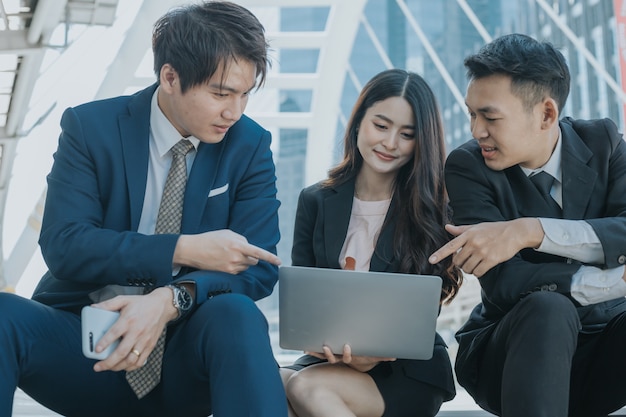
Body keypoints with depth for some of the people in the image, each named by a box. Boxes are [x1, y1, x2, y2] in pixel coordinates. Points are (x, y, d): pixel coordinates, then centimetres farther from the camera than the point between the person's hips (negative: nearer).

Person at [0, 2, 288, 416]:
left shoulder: (250, 144, -2)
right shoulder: (91, 127, -4)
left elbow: (259, 268, -9)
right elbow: (63, 245, -14)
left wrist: (170, 300, -28)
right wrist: (182, 250, -24)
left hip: (186, 353, 0)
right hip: (90, 342, 0)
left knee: (235, 314, -33)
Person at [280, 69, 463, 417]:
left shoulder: (431, 210, -2)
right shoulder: (316, 201, 6)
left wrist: (378, 351, -26)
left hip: (408, 370, -2)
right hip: (330, 358, 3)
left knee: (305, 387, -31)